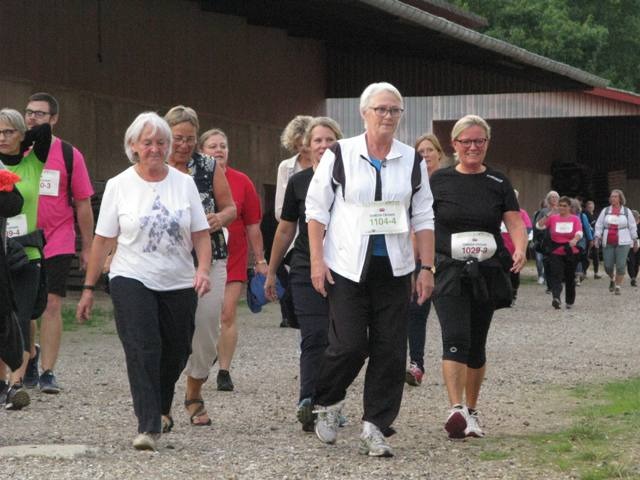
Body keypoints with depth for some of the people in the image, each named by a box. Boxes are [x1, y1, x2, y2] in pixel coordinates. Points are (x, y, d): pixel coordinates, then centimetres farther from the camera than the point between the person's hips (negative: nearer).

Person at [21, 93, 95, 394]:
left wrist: (87, 247, 3)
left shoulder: (68, 154, 0)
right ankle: (30, 354, 33)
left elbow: (83, 204, 4)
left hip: (57, 244, -2)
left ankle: (47, 372, -3)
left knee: (51, 306, -7)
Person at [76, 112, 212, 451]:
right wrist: (89, 287, 2)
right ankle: (149, 427, -19)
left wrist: (203, 269, -12)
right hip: (132, 281, -3)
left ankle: (161, 408, 36)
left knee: (175, 353, 9)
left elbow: (200, 234, 6)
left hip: (179, 283, 3)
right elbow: (103, 239, 3)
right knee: (142, 350, -16)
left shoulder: (184, 183, 6)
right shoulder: (118, 186, 1)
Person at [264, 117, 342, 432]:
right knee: (314, 337, -12)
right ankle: (308, 402, -20)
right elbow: (285, 230, 15)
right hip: (306, 271, -1)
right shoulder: (299, 182, 6)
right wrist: (271, 272, 18)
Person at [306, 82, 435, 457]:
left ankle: (376, 427, 8)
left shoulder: (413, 161, 7)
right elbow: (316, 208, 1)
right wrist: (317, 260, -6)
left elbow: (423, 218, 10)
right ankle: (327, 402, 20)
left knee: (390, 351, 0)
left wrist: (427, 268, 3)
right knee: (350, 345, -8)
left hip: (394, 270, 3)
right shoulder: (340, 155, -1)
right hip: (348, 267, -3)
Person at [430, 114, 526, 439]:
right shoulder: (439, 181, 3)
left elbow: (515, 221, -2)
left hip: (487, 274, 2)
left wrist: (520, 249, -21)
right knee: (456, 339, -19)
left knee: (477, 346, 11)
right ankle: (456, 410, -28)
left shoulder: (498, 183, 7)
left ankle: (471, 411, 25)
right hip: (449, 274, -2)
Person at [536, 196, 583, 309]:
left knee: (570, 278, 11)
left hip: (571, 253, 1)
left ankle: (569, 302, 26)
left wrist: (575, 240, -33)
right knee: (556, 275, -18)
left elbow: (579, 232, -12)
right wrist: (547, 216, -18)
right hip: (555, 252, -1)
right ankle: (556, 298, -32)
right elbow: (539, 226, -4)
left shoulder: (575, 219, 2)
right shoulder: (553, 218, 4)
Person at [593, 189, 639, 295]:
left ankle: (618, 287, 1)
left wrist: (634, 240, 10)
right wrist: (597, 237, -2)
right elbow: (599, 225, 9)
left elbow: (632, 227, 10)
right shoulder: (605, 211, 9)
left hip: (622, 243, -2)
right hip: (608, 243, 2)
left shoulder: (626, 211, 6)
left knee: (620, 266, -9)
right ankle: (612, 280, 31)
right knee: (608, 266, 1)